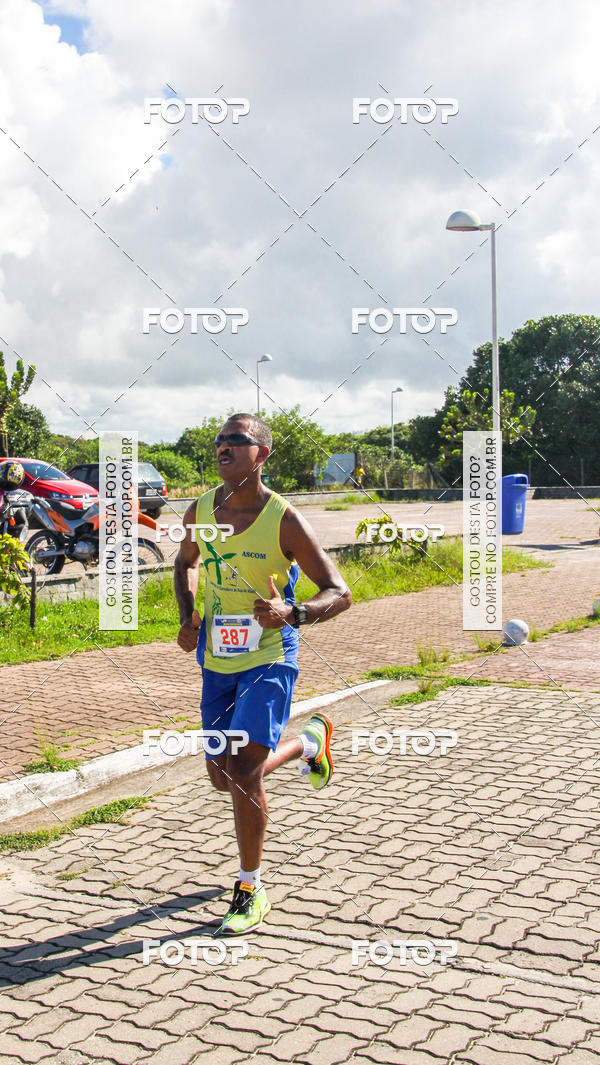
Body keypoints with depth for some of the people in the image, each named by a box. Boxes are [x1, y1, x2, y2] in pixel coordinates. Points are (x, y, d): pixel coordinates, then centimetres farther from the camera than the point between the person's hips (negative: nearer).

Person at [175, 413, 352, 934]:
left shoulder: (285, 521, -15)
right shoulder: (200, 512, -1)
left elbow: (340, 593, -13)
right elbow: (186, 563, 21)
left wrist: (293, 613, -32)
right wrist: (188, 618, 4)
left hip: (269, 659, -6)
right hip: (217, 661, 6)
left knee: (242, 771, -17)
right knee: (222, 777, 13)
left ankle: (251, 889, 6)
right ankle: (309, 741, 42)